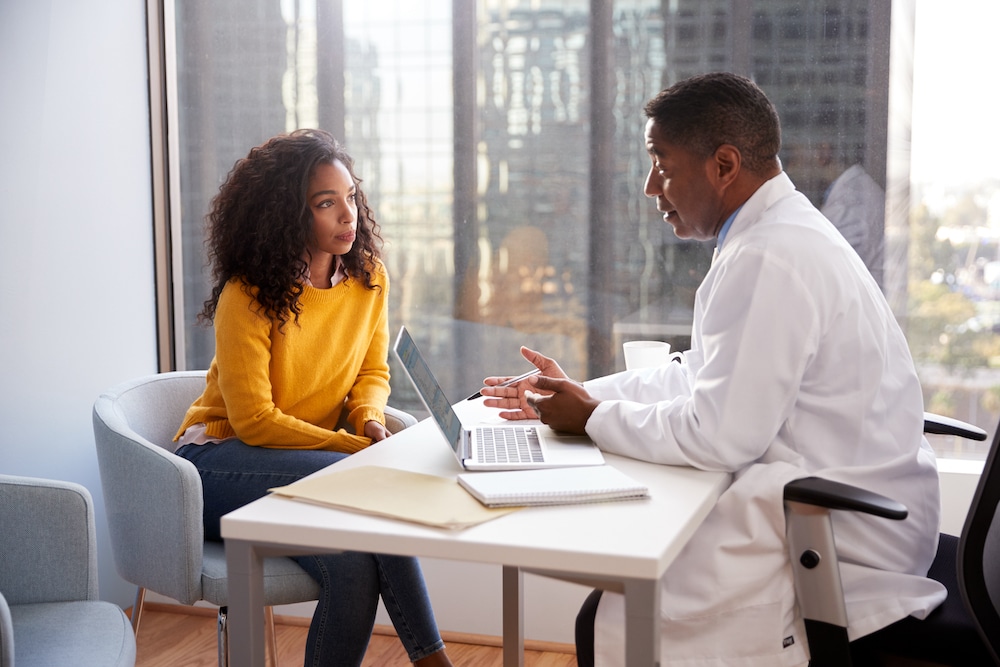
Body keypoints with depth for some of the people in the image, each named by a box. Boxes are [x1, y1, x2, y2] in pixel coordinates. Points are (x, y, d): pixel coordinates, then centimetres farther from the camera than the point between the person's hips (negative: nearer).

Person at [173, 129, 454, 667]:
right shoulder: (247, 296, -17)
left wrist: (369, 419, -12)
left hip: (307, 455, 5)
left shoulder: (369, 278, 1)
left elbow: (373, 373, 12)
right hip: (223, 460, -5)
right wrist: (359, 447, -23)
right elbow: (254, 421, -19)